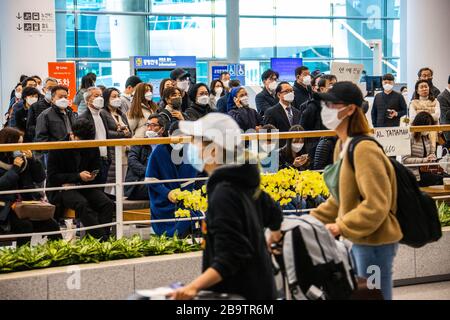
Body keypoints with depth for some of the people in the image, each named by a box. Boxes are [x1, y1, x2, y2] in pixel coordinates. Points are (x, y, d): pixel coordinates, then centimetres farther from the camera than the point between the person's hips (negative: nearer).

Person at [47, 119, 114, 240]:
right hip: (62, 189, -5)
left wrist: (92, 177, -4)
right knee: (82, 203, -36)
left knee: (107, 203, -23)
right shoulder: (57, 148, -6)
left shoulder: (93, 148, 8)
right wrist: (78, 176, -18)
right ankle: (101, 238, -40)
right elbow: (53, 177, -9)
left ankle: (104, 238, -30)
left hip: (85, 187, 5)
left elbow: (96, 170, 21)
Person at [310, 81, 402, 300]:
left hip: (374, 242, -10)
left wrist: (341, 227, -22)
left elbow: (376, 205, -24)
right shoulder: (343, 145, 10)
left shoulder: (363, 149, -20)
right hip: (360, 240, 10)